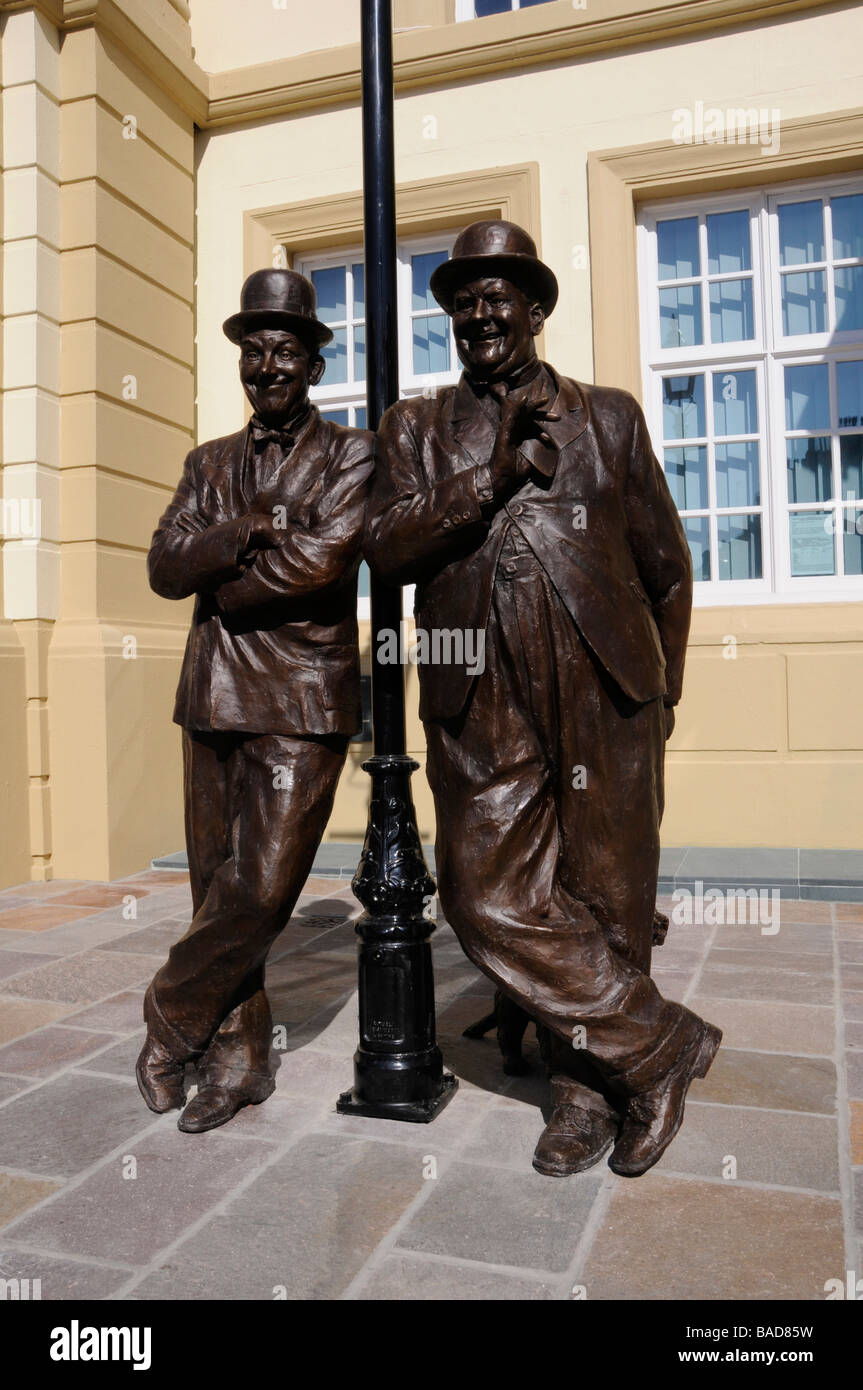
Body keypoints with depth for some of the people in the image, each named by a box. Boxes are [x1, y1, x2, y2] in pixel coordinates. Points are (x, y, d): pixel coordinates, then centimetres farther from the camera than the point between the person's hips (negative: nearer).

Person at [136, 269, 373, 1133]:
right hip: (214, 697, 5)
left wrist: (219, 576, -4)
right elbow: (165, 567, 3)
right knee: (217, 889, 9)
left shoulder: (349, 454, 3)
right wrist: (245, 530, -12)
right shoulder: (210, 463, 17)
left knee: (260, 892, -6)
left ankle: (169, 1024, 19)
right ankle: (238, 1061, 24)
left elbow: (324, 556, -15)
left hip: (302, 703, -4)